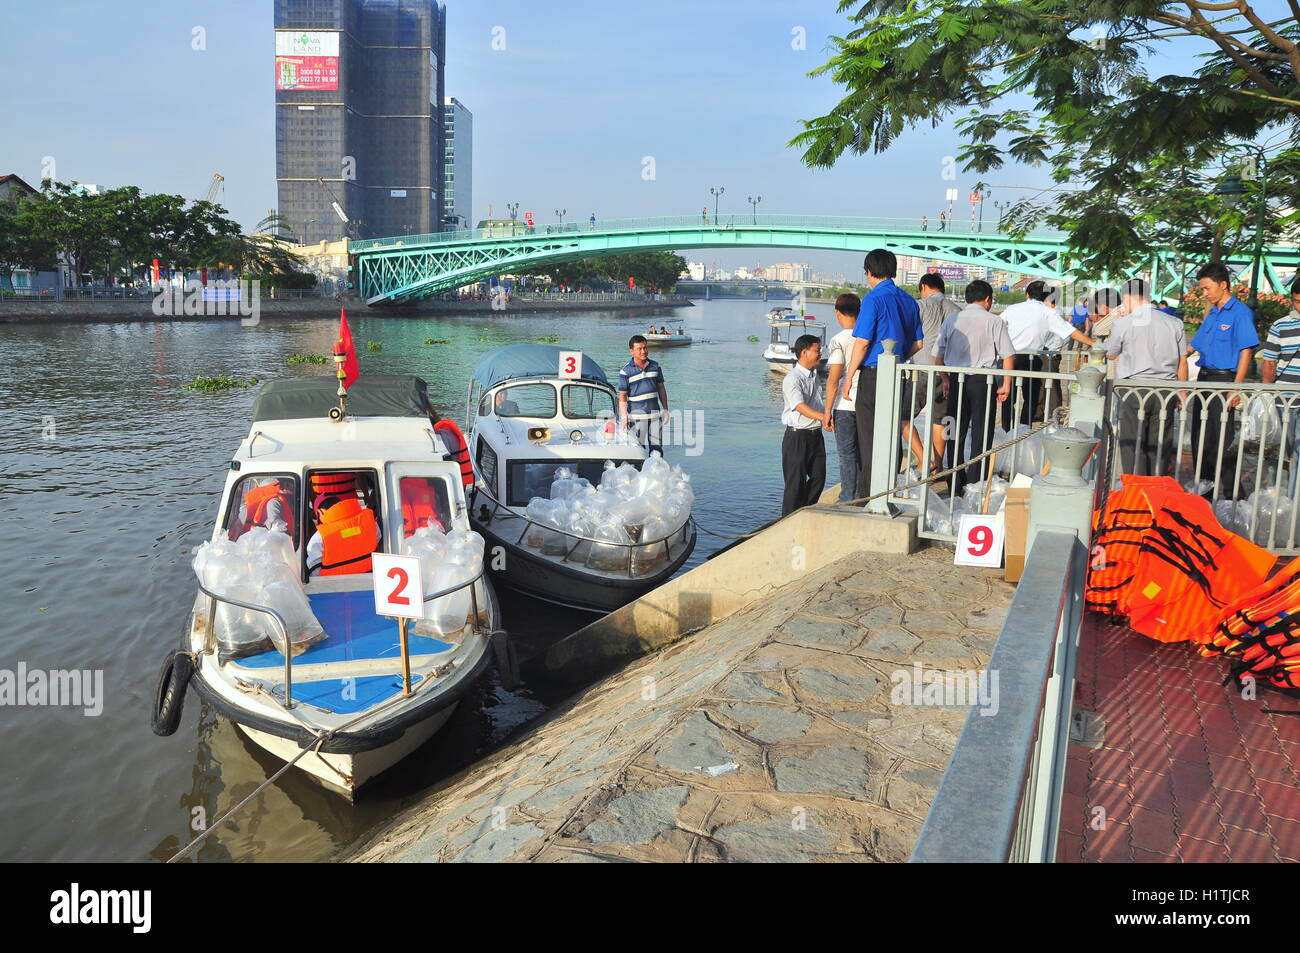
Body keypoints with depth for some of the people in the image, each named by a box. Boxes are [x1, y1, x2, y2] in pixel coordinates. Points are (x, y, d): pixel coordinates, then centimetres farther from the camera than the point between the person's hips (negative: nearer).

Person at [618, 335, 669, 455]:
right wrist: (624, 417, -12)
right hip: (637, 415, -4)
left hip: (655, 414, 4)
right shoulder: (626, 372, -5)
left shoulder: (655, 366, 7)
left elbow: (661, 388, 15)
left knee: (657, 448, 5)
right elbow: (622, 396, -4)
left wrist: (665, 409, 13)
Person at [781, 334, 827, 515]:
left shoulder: (814, 375, 14)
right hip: (797, 436, -8)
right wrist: (822, 417, -42)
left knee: (818, 477, 10)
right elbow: (799, 405, -29)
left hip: (816, 434, 8)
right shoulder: (792, 379, -15)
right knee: (796, 481, -2)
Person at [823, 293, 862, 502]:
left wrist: (827, 411, -9)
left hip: (846, 406, -5)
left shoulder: (839, 340, -12)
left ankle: (848, 500, 7)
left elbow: (833, 380, -15)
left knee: (847, 455, 2)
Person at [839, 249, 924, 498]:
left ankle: (867, 497, 2)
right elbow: (917, 343, 14)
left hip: (873, 375, -7)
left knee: (868, 438, 0)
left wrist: (848, 378, -9)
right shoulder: (908, 300, 11)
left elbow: (862, 343, -14)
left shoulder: (874, 299, -11)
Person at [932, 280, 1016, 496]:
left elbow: (938, 355, 8)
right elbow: (1008, 355, -7)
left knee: (956, 432, 10)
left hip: (956, 380, 4)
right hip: (983, 380, -3)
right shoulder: (994, 321, -4)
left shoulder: (951, 321, 7)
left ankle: (955, 484, 14)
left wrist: (945, 380, 14)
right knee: (982, 433, 4)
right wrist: (1006, 385, -1)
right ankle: (975, 484, 4)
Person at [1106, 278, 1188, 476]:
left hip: (1134, 390, -3)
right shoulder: (1175, 324, 5)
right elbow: (1182, 362, 9)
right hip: (1165, 391, 3)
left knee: (1133, 445, 4)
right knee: (1160, 445, 9)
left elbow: (1111, 354, 10)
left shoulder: (1123, 323, -5)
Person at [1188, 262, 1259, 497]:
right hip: (1204, 378, 8)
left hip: (1224, 380, -8)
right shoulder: (1212, 313, 14)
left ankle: (1231, 494, 1)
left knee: (1222, 441, -8)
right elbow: (1195, 345, 22)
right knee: (1199, 437, 13)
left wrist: (1236, 389, -20)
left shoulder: (1240, 312, -10)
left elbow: (1246, 352, -14)